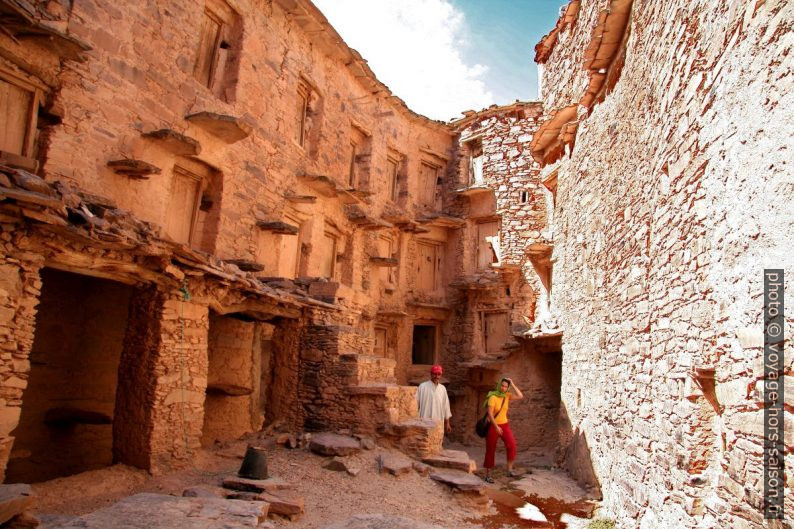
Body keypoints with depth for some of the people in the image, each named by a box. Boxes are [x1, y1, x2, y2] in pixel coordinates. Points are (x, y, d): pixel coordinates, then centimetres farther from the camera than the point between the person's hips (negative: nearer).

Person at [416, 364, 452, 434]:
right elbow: (416, 403, -3)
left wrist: (447, 423, 12)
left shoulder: (443, 388, 7)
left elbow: (446, 405, 11)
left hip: (438, 423, 4)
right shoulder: (422, 386, -5)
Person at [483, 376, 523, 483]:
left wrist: (513, 384, -12)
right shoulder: (493, 397, -16)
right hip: (492, 426, -4)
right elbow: (490, 413, -21)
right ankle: (488, 475, 15)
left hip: (504, 425, 5)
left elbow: (520, 396, -10)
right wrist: (496, 427, -28)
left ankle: (509, 470, -12)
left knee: (511, 445, -19)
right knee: (490, 451, 3)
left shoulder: (507, 396, 1)